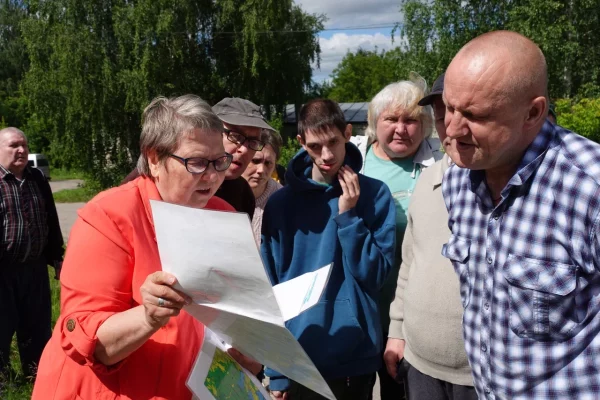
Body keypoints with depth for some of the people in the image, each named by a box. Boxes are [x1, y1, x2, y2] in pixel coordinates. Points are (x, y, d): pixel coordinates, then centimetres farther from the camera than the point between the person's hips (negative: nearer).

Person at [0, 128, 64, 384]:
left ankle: (37, 371, 32)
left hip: (35, 267, 5)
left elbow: (51, 221, 14)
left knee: (38, 325, 16)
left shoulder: (37, 179, 8)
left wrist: (56, 257, 15)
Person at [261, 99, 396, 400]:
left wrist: (348, 215, -16)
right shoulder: (280, 203, -4)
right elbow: (270, 286, -2)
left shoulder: (374, 194, -5)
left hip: (356, 357, 0)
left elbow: (375, 274, -7)